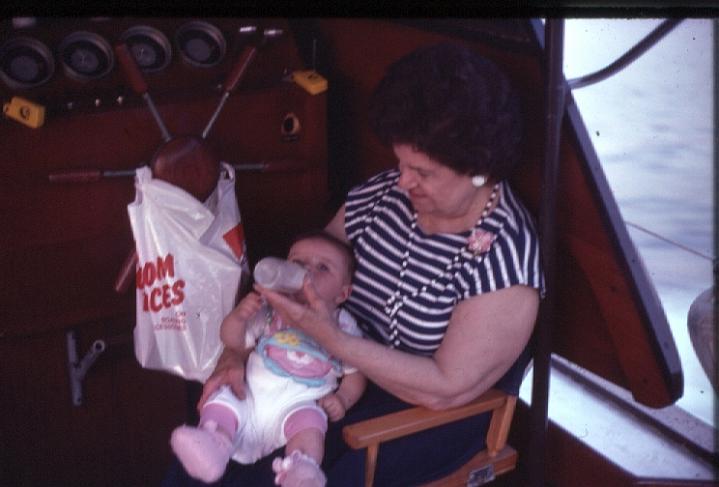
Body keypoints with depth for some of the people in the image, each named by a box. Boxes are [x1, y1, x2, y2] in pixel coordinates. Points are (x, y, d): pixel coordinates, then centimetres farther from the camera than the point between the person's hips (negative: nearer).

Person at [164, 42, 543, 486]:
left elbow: (446, 388, -23)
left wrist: (331, 340, -28)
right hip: (348, 369, 5)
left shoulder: (504, 254, -23)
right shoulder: (385, 194, -7)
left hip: (434, 414, -5)